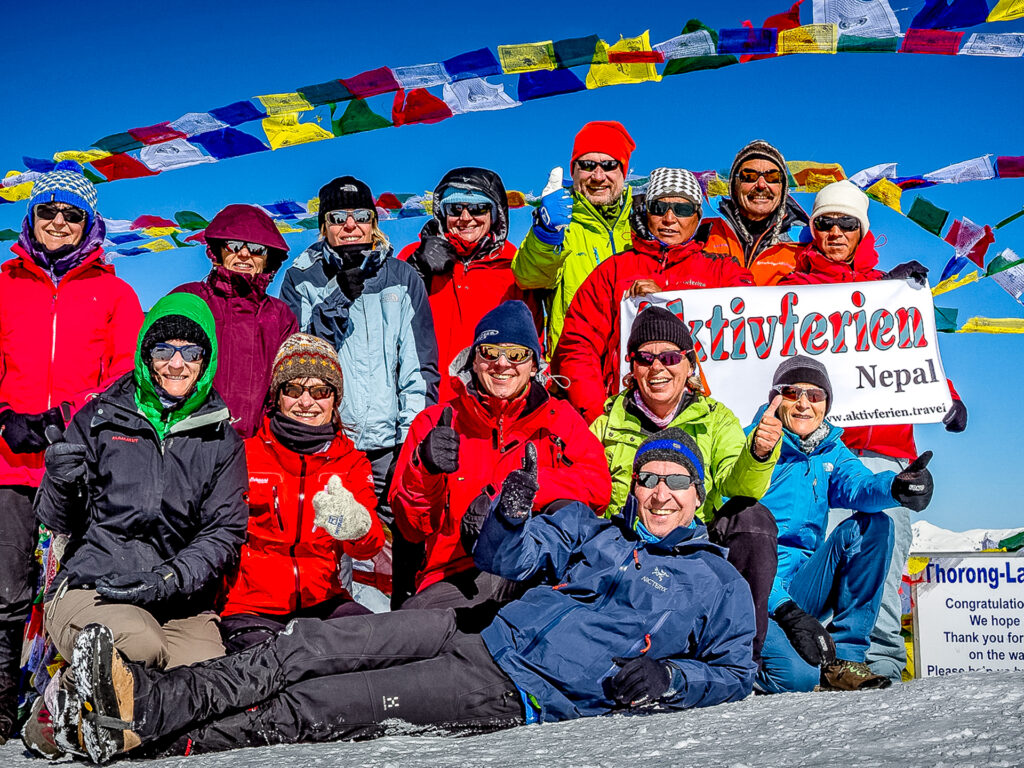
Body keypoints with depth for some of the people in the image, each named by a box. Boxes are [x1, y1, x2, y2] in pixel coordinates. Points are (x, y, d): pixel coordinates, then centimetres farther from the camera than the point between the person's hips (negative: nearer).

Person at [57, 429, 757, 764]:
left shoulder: (716, 581, 11)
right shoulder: (593, 531, 21)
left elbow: (735, 673, 10)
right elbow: (506, 557, 16)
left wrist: (667, 677, -10)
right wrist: (512, 514, -8)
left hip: (527, 696, -5)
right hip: (483, 635, 5)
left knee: (314, 706, -18)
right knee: (320, 644, -17)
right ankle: (148, 699, -19)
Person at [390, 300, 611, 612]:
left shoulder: (560, 418, 16)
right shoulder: (435, 422, 14)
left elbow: (597, 486, -4)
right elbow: (412, 528, 7)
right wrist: (423, 468, -15)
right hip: (457, 573, 0)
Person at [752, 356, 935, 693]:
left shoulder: (830, 450, 11)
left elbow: (858, 485, -12)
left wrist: (896, 487, -37)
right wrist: (786, 610, -27)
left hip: (803, 586, 6)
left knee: (873, 526, -15)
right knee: (797, 676, -31)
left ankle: (842, 658, -13)